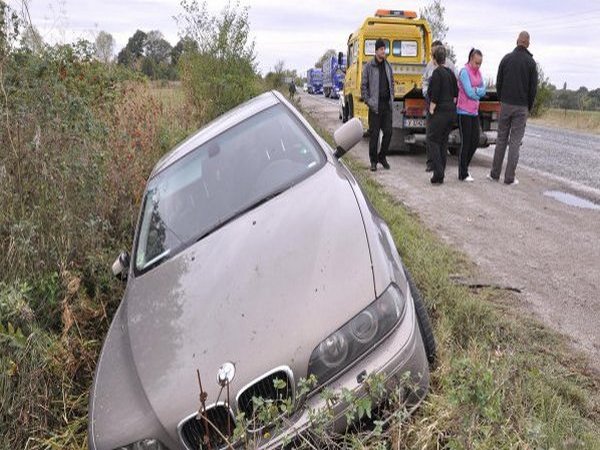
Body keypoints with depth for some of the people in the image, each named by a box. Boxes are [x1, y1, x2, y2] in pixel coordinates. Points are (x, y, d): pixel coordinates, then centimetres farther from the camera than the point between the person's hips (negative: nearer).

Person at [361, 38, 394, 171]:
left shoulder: (388, 66, 11)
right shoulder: (369, 66, -4)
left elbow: (392, 84, 18)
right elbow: (363, 85, -3)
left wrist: (392, 99, 9)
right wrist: (368, 101, -10)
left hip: (387, 105, 4)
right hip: (375, 105, -4)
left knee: (388, 132, 3)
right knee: (374, 133, -1)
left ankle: (382, 156, 20)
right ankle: (373, 160, 9)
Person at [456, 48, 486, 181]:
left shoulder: (478, 72, 11)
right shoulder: (464, 71, -11)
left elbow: (483, 90, 5)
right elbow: (469, 92, -17)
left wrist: (475, 90, -13)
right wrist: (479, 93, 1)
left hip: (474, 112, 7)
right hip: (464, 112, -7)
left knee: (475, 141, 8)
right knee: (466, 143, -3)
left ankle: (465, 166, 25)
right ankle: (463, 174, 6)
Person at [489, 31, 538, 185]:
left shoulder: (506, 58, 2)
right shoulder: (531, 62, -4)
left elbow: (498, 83, 4)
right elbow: (533, 88, -4)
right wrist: (529, 107, 8)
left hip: (506, 105, 2)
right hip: (521, 107, -2)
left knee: (501, 138, 10)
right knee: (515, 141, 0)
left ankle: (495, 174, 13)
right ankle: (509, 177, 1)